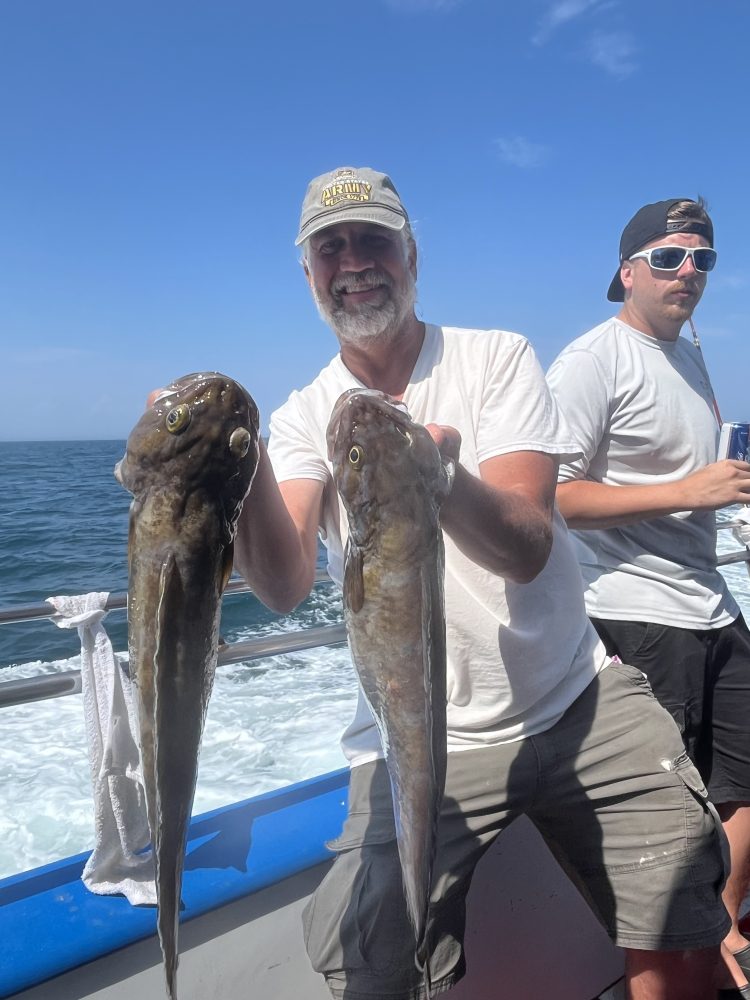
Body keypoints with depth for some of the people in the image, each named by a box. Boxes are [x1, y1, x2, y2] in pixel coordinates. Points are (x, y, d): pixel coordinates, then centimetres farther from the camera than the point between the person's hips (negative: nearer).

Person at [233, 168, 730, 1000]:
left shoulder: (497, 358, -5)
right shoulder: (304, 416, -2)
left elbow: (527, 548, -19)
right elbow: (284, 587, -20)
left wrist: (446, 480, -41)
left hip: (580, 702, 1)